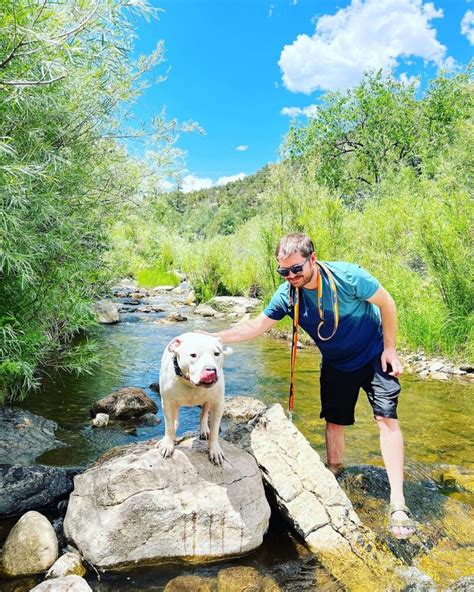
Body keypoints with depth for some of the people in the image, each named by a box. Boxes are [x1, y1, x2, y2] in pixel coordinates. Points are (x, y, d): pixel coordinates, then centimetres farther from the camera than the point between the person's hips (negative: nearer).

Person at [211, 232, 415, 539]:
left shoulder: (346, 276, -29)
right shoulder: (287, 294, -18)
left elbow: (387, 303, -16)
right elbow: (256, 325, -9)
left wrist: (389, 349, -13)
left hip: (374, 356, -3)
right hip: (336, 365, 4)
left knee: (387, 419, -12)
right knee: (334, 421, 11)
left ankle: (398, 502, -5)